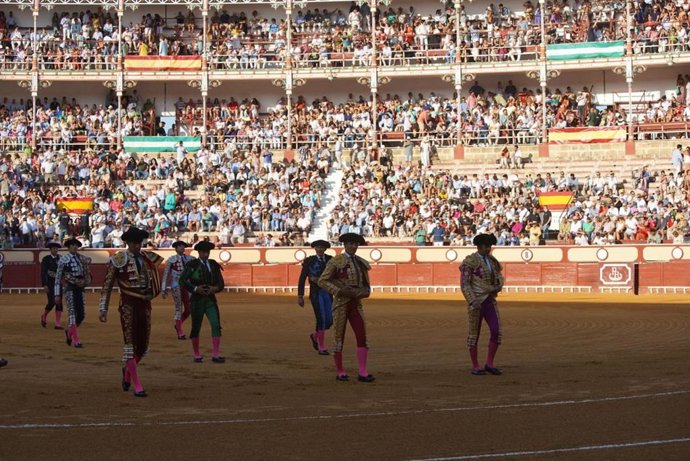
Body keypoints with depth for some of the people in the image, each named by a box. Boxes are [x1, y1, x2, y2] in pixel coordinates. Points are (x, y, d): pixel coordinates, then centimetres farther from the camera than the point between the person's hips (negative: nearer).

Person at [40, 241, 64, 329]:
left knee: (59, 303, -2)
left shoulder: (60, 259, 8)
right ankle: (44, 316, 18)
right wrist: (44, 285, -16)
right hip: (49, 283, -4)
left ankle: (58, 324, -1)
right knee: (52, 302, -11)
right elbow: (43, 273, -8)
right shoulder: (46, 259, -4)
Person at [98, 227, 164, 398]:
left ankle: (127, 370, 38)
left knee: (143, 345, 10)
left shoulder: (148, 258, 8)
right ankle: (137, 385, -2)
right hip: (128, 305, -5)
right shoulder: (118, 260, -5)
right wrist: (103, 309, -9)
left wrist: (151, 294, -1)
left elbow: (155, 281, 19)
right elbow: (107, 286, -4)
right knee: (130, 344, -5)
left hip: (145, 305, 5)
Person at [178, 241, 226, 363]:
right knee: (196, 328, 3)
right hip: (197, 299, -3)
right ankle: (197, 355, 18)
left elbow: (221, 283, 10)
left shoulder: (214, 265, 8)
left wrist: (215, 288, -13)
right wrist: (195, 289, -20)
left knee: (216, 325, -11)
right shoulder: (192, 265, -3)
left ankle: (216, 355, -10)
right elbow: (182, 281, -8)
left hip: (211, 299, 3)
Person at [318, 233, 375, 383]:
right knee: (339, 338, 1)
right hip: (340, 304, -4)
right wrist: (340, 291, -20)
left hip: (356, 305, 4)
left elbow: (367, 288, 12)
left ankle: (363, 373, -6)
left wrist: (356, 293, -11)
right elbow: (322, 281, -10)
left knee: (362, 337, -7)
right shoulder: (336, 261, -6)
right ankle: (340, 372, 13)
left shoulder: (361, 263, 10)